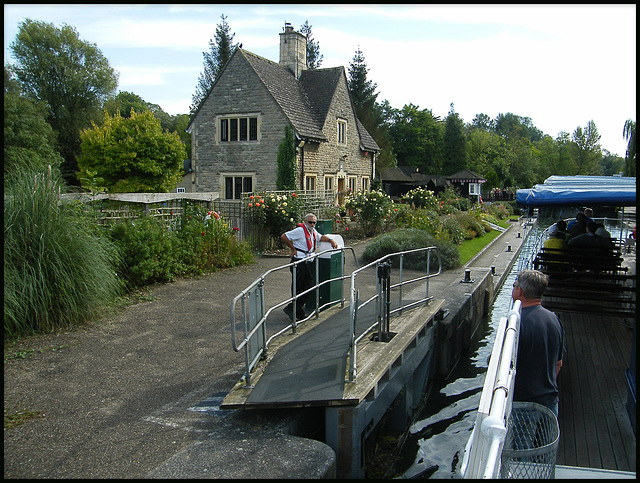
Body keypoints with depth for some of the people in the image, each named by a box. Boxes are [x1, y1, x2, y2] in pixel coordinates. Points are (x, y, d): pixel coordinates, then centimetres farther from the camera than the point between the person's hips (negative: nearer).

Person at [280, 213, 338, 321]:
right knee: (297, 288, -3)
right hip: (299, 262, -9)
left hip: (308, 263, 9)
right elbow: (283, 237, -13)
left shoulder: (313, 231, 16)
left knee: (310, 286, 4)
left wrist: (331, 240, 19)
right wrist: (293, 249, -8)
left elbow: (321, 237, 36)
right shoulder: (300, 230, -11)